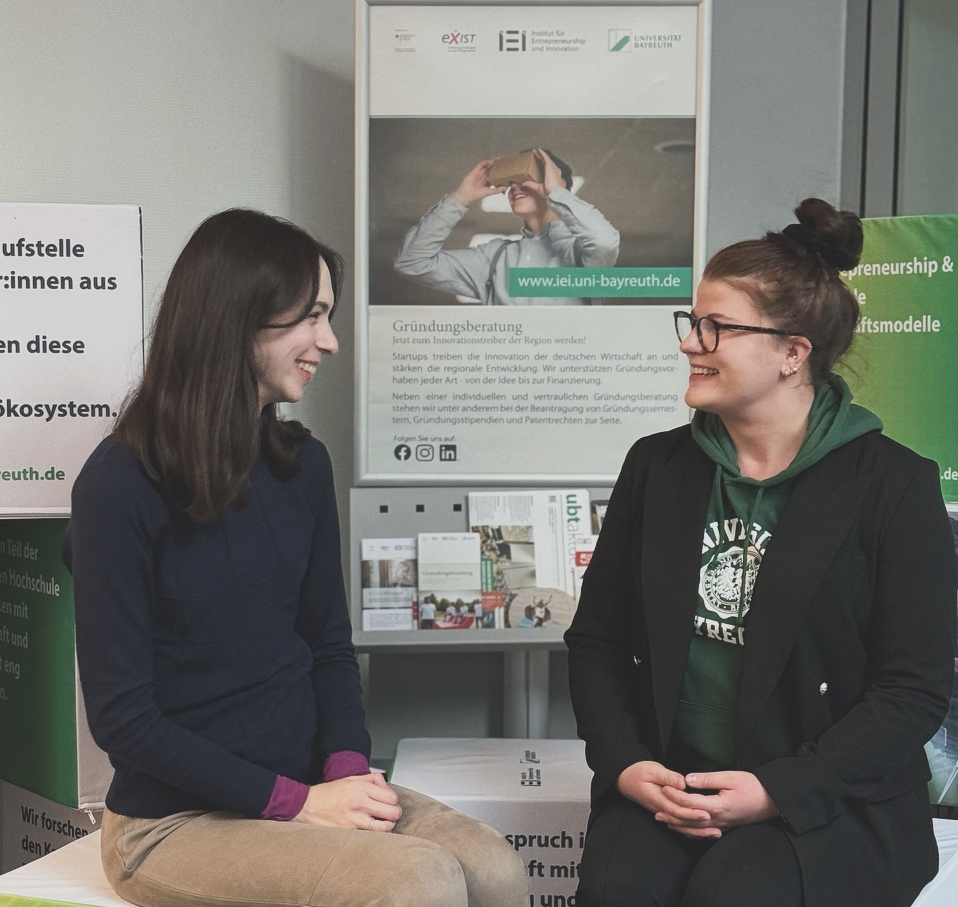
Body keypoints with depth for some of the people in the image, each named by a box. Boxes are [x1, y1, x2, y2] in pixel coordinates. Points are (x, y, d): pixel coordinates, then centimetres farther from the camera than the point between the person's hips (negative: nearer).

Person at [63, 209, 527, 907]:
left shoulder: (302, 464, 4)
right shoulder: (121, 484, -14)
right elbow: (120, 715, -13)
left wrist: (348, 765, -8)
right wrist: (294, 800, -17)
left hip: (310, 781, 6)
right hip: (177, 818, -5)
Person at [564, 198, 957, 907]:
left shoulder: (893, 483, -4)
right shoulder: (657, 466, 8)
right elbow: (596, 638, 9)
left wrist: (777, 790, -16)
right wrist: (625, 763, -7)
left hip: (830, 799, -2)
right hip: (665, 784, 3)